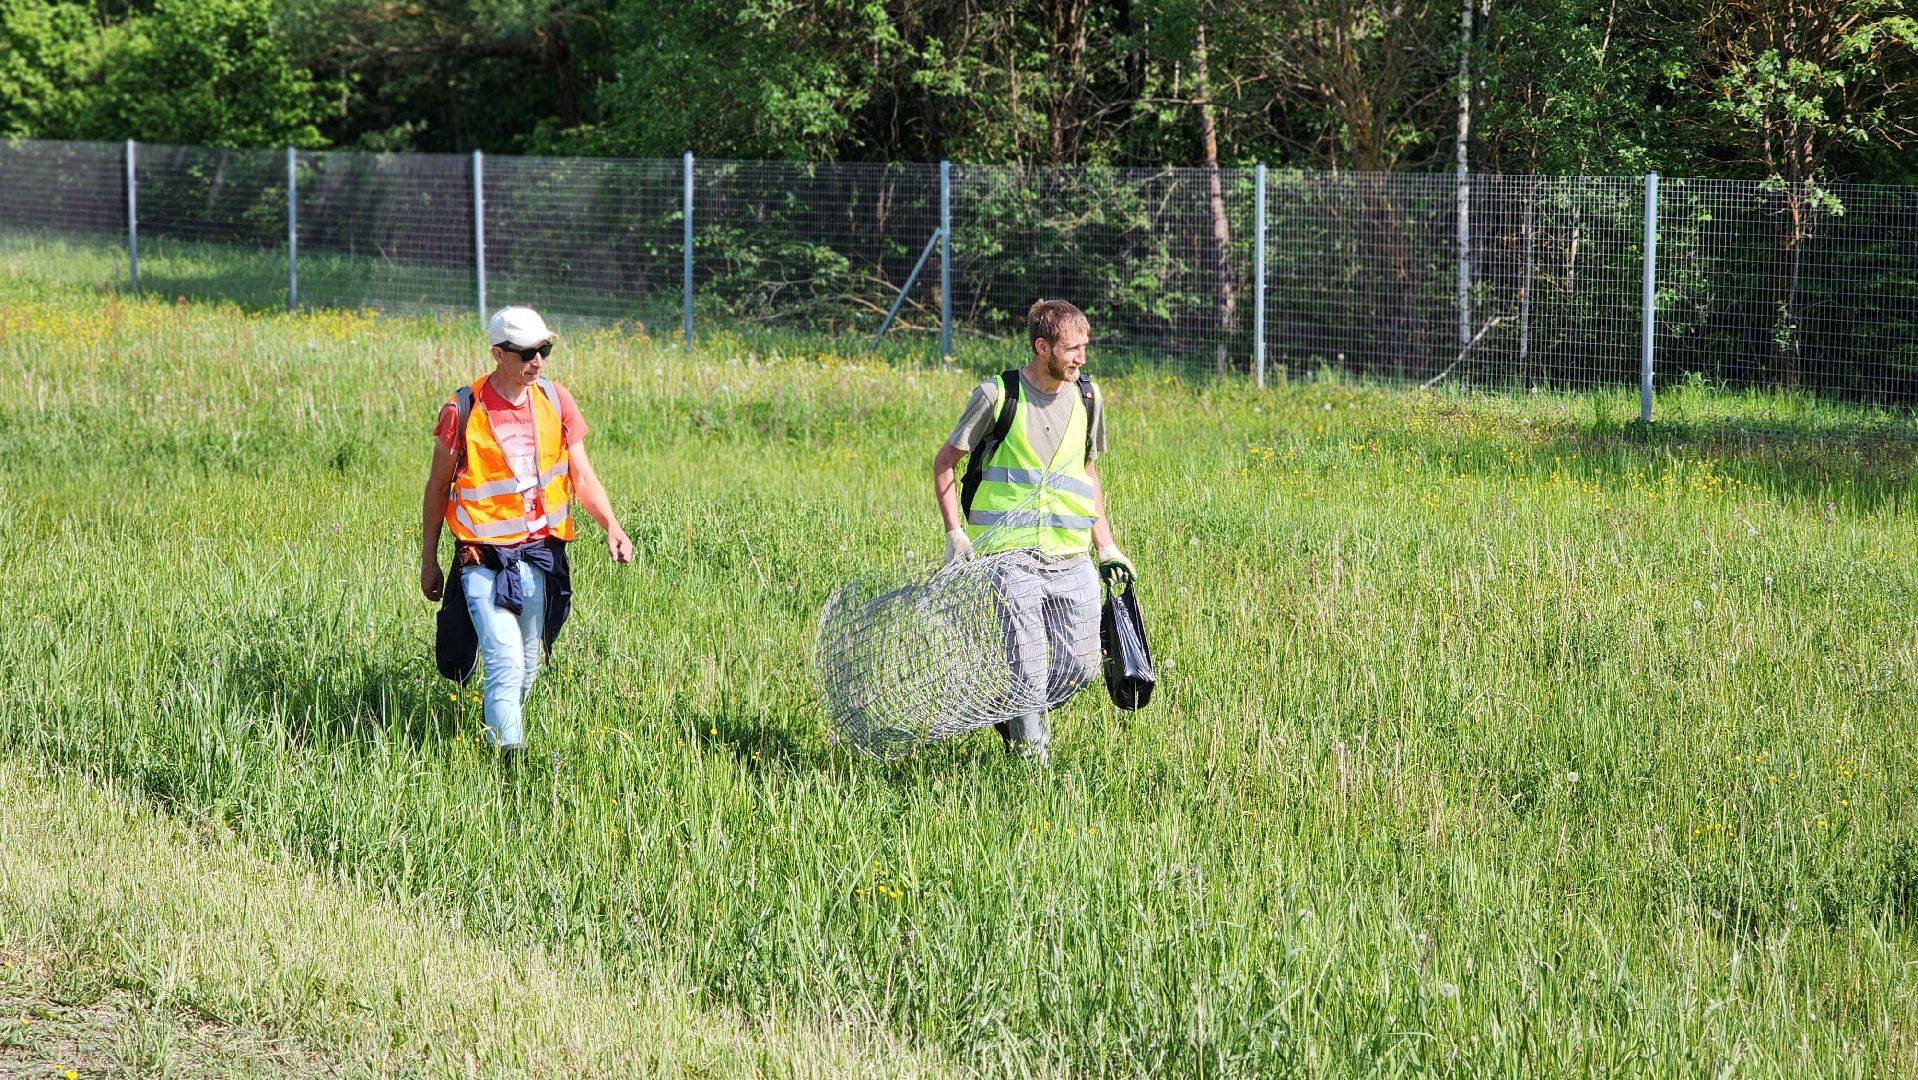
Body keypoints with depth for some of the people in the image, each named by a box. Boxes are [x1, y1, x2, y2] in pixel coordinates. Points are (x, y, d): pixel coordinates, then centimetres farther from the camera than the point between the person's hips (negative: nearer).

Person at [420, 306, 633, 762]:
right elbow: (438, 487, 3)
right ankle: (511, 760, -15)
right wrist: (428, 560, 7)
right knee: (506, 664, -15)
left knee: (528, 666, 13)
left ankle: (494, 730, 34)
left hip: (540, 555, 4)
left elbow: (582, 476, 5)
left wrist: (611, 527, -12)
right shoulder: (464, 410, -8)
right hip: (484, 559, -4)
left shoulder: (555, 400, 2)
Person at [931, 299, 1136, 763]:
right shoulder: (998, 395, -6)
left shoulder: (1087, 398, 9)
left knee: (1080, 668, 3)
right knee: (1028, 669, -9)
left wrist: (1106, 546, 19)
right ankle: (1029, 747, 13)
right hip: (1012, 556, -5)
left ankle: (1013, 714, 29)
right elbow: (944, 461, 3)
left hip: (1072, 561, 5)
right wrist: (955, 532, -7)